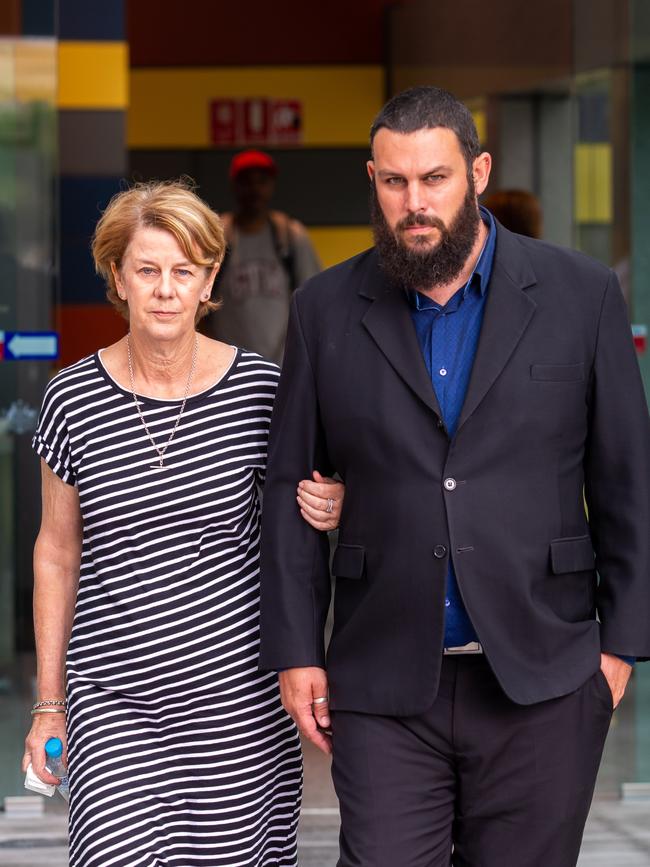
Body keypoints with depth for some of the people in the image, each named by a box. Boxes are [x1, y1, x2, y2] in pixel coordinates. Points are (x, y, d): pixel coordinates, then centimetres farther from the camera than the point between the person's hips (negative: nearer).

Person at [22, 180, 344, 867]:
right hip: (115, 704, 0)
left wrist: (326, 513, -11)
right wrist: (48, 702, 9)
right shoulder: (72, 399, -1)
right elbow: (57, 553, 8)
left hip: (240, 691, 0)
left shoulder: (259, 387, -2)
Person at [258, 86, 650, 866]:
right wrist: (295, 650, 2)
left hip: (539, 678, 0)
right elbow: (290, 487, 7)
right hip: (385, 680, 1)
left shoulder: (579, 295, 1)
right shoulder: (326, 310, 4)